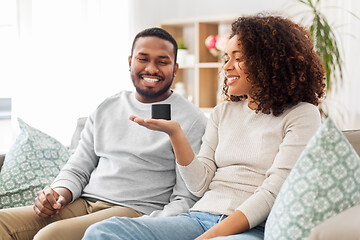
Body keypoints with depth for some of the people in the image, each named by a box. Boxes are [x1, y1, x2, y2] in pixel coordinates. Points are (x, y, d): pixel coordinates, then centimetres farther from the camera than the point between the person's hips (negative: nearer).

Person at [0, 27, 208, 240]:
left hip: (137, 212, -5)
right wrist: (59, 195, -4)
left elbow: (185, 199, -5)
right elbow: (77, 170, 18)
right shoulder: (107, 109, 17)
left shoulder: (192, 120, 0)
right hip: (84, 204, 6)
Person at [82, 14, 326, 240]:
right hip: (201, 217, 5)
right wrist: (175, 132, -2)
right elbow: (201, 185, 12)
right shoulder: (222, 113, 19)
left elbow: (274, 192, -8)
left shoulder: (302, 115, 3)